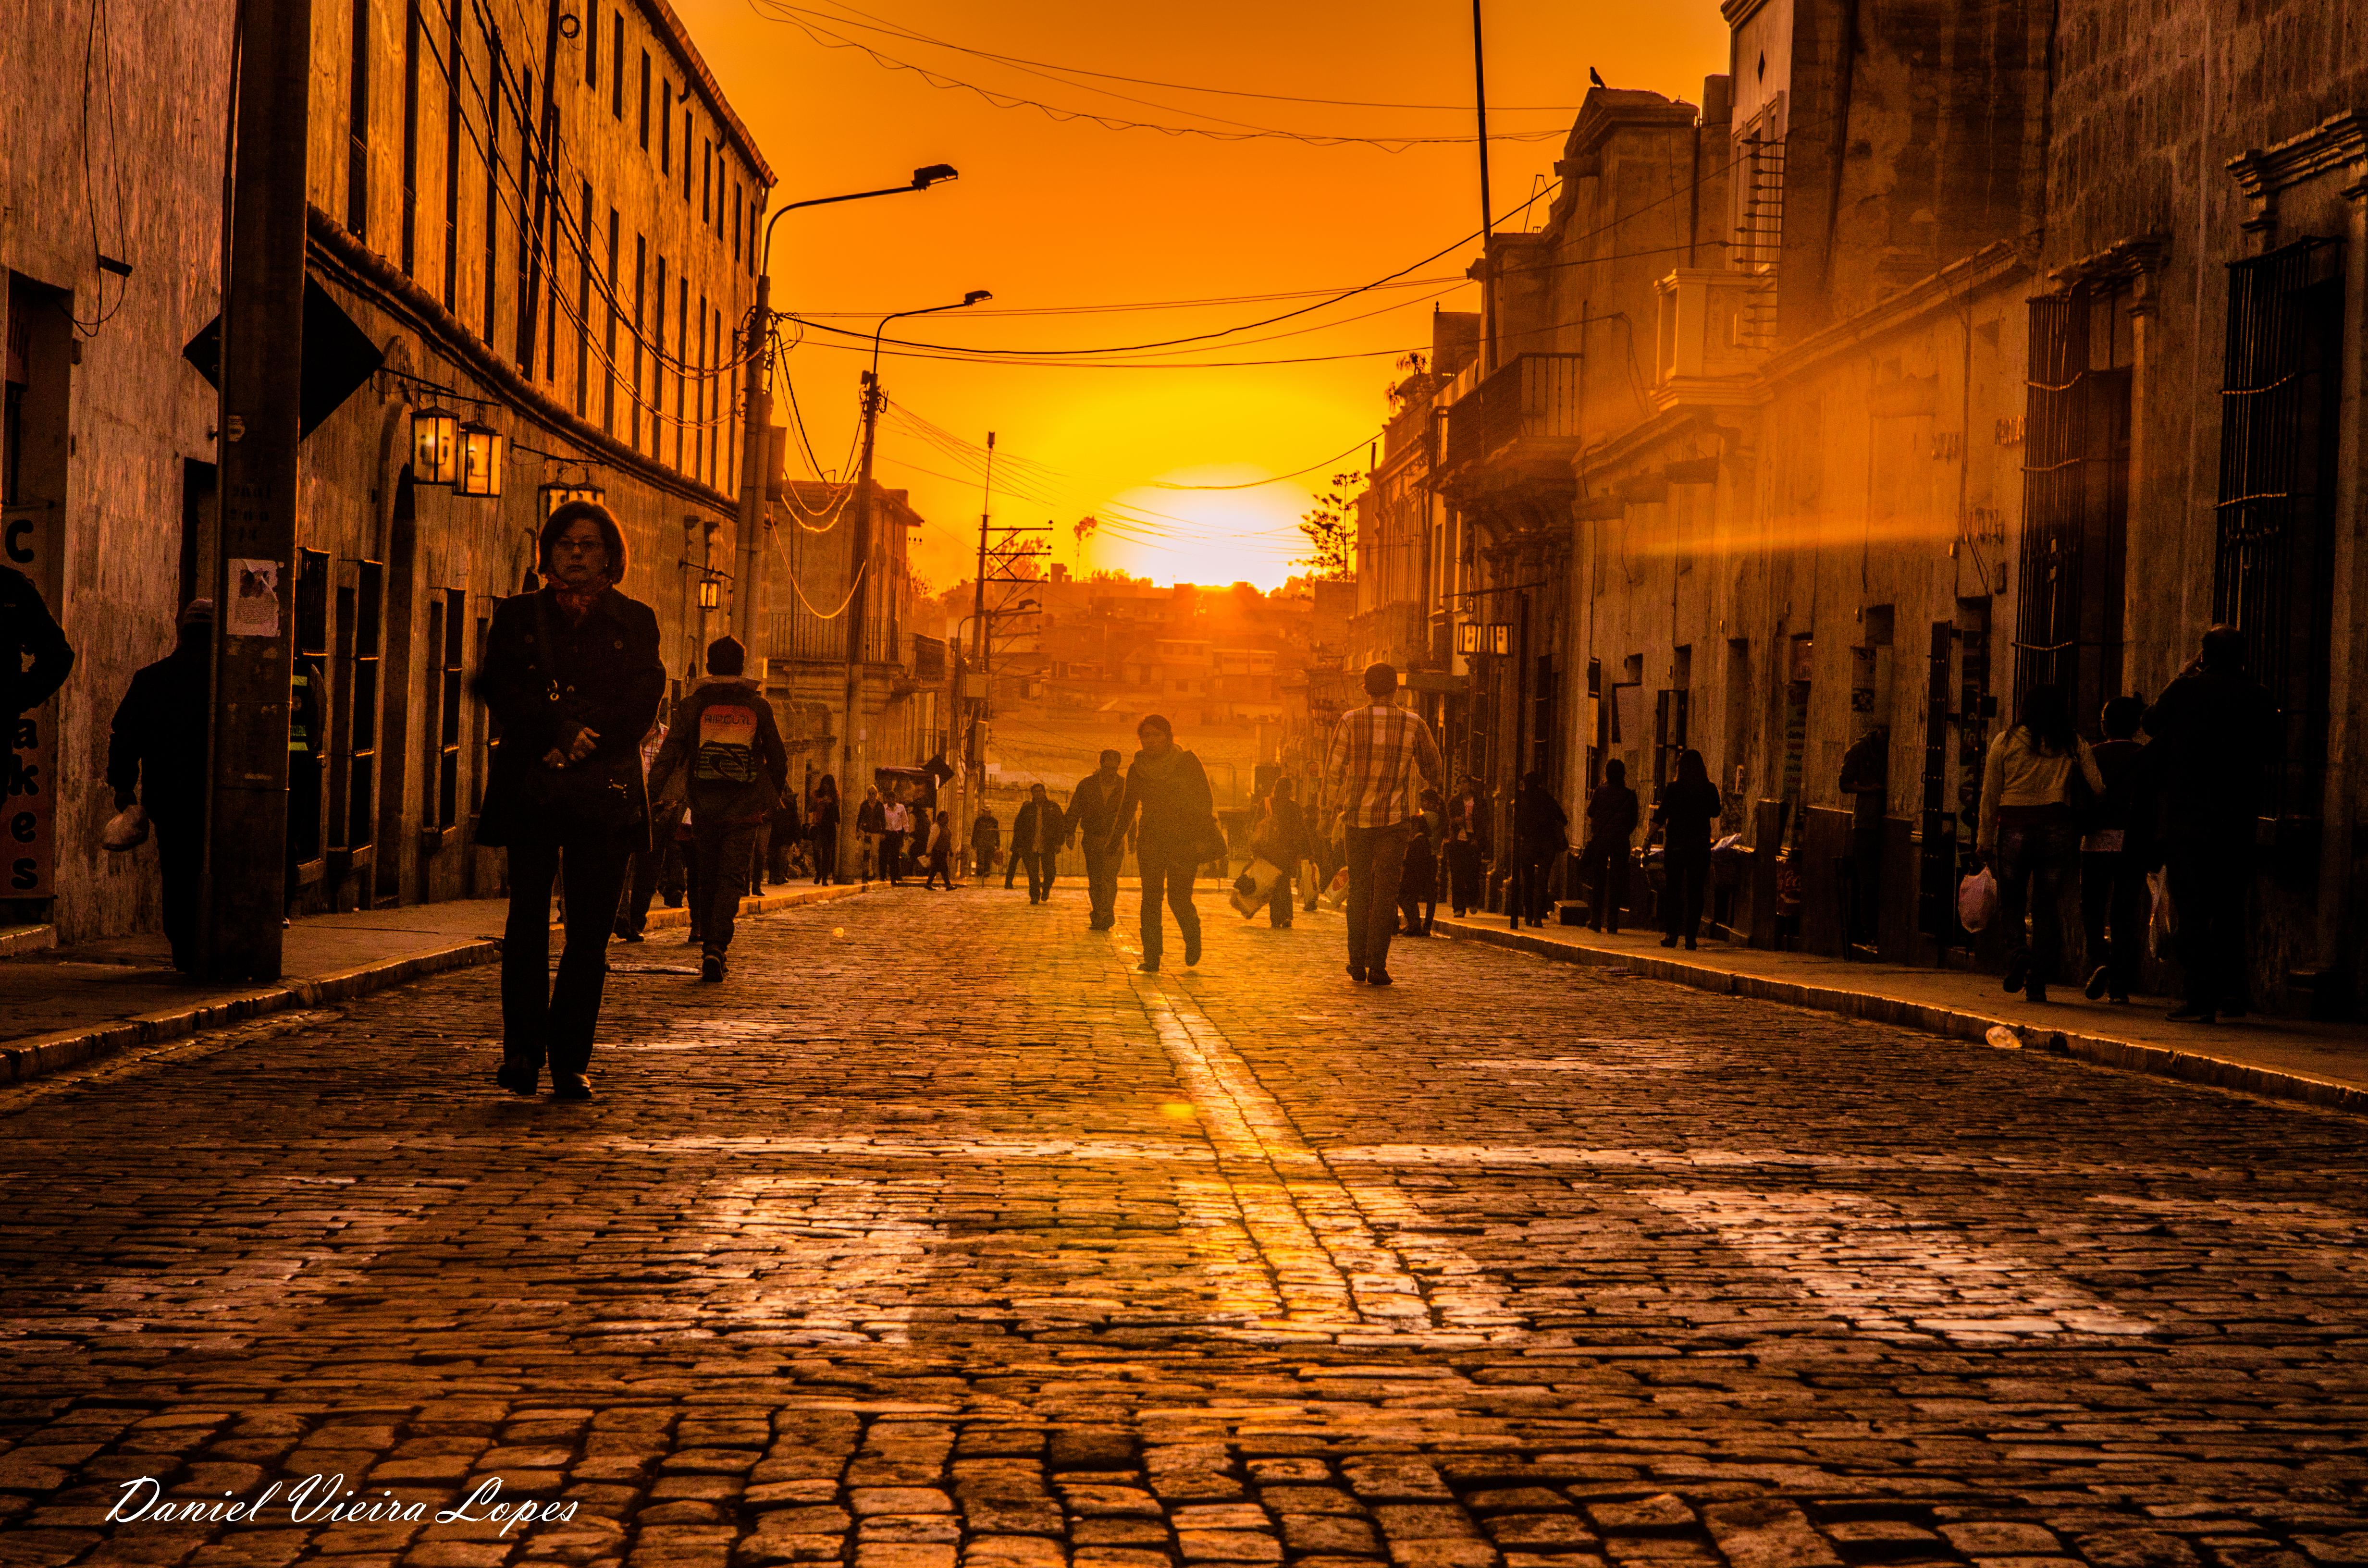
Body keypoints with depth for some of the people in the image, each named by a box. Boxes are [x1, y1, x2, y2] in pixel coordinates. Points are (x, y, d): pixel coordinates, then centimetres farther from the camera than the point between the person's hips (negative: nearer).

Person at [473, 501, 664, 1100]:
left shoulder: (634, 622, 13)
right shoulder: (517, 616, 13)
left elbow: (643, 700, 1)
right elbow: (500, 686, 0)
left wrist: (582, 745, -10)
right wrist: (559, 733, -13)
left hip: (606, 789, 0)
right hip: (530, 786, 0)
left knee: (591, 929, -3)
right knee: (528, 919, -7)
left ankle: (571, 1061, 1)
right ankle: (522, 1051, -1)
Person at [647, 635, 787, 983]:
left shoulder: (693, 704, 2)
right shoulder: (759, 707, 3)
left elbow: (669, 754, -5)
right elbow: (778, 760, 9)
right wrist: (771, 801, 22)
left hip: (704, 809, 1)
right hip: (744, 811, -1)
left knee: (707, 880, 15)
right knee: (732, 880, -1)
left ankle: (708, 945, 21)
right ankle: (717, 948, -18)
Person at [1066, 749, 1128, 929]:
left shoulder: (1125, 786, 1)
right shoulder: (1086, 785, -1)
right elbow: (1074, 811, 4)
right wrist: (1070, 833, -6)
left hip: (1114, 839, -2)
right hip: (1092, 839, 2)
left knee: (1109, 877, -16)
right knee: (1095, 880, 5)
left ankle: (1106, 916, -21)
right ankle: (1098, 917, 13)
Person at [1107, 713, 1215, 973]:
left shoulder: (1188, 763, 0)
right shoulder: (1137, 770, 10)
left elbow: (1206, 801, -3)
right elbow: (1127, 808, 18)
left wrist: (1204, 836, -14)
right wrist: (1114, 842, 13)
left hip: (1185, 841, -3)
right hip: (1150, 841, 3)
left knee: (1179, 898, -7)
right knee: (1151, 898, -6)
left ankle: (1193, 938, 23)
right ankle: (1151, 958, -4)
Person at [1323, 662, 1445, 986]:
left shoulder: (1349, 722, -4)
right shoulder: (1413, 724, -1)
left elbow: (1332, 772, -2)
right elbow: (1433, 770, 10)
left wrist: (1340, 804, 18)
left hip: (1357, 817, 1)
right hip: (1396, 817, -1)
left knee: (1359, 889, 13)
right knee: (1386, 891, 1)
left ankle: (1358, 965, 15)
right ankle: (1378, 967, -6)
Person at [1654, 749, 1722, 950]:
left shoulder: (1673, 789, -8)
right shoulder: (1710, 790, -3)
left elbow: (1660, 817, -5)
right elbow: (1716, 812, 14)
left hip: (1675, 847, -1)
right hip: (1701, 848, 1)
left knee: (1672, 890, 7)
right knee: (1695, 893, 6)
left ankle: (1671, 933, -2)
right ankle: (1691, 937, 3)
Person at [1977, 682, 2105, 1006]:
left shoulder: (2006, 741, 5)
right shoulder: (2073, 746, 7)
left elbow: (1990, 797, 4)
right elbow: (2100, 788, 2)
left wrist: (1986, 844, 8)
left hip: (2014, 829, -1)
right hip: (2056, 830, 1)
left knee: (2010, 903, 12)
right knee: (2046, 907, 7)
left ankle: (2018, 952, -16)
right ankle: (2037, 982, 3)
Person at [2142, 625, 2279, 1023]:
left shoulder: (2186, 689, -7)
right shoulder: (2257, 696, -1)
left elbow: (2151, 722, 11)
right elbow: (2271, 748, 11)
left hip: (2186, 815, -3)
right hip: (2238, 818, 3)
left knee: (2191, 908, -1)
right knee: (2230, 908, 14)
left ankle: (2200, 998, -5)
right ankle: (2231, 991, 11)